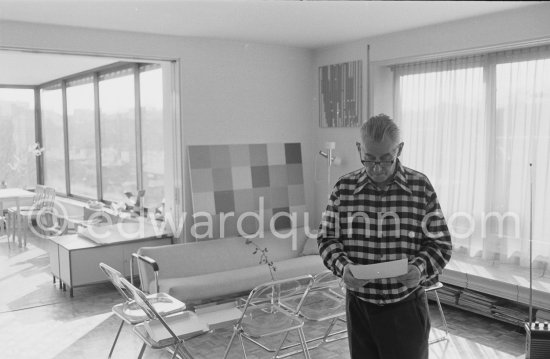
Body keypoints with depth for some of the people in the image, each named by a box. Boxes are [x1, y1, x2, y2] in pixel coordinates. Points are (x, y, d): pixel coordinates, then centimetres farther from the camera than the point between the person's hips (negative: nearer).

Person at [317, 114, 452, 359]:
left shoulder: (421, 187, -7)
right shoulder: (343, 187, -3)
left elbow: (441, 244, -3)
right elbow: (327, 239, 1)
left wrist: (421, 268, -22)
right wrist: (342, 266, -18)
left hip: (406, 308, -1)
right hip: (359, 306, 2)